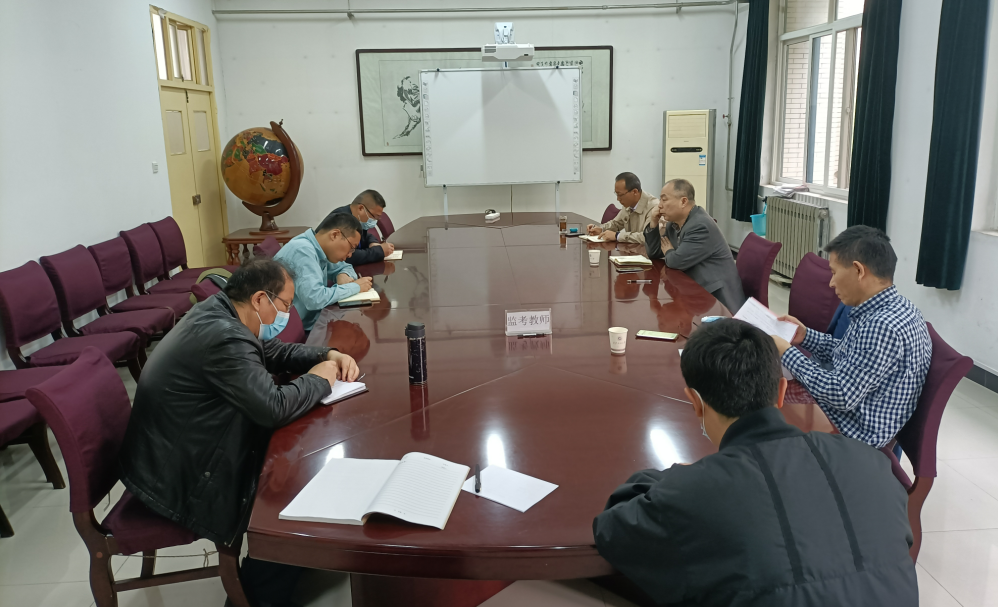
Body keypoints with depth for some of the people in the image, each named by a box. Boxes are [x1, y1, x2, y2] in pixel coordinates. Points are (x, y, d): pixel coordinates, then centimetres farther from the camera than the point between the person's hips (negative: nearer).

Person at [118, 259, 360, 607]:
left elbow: (274, 353, 15)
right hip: (178, 480, -10)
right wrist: (318, 380, -13)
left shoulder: (219, 311, 2)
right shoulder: (224, 338, -30)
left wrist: (327, 356, 1)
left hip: (182, 454, 10)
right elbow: (274, 408, -31)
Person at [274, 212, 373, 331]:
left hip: (313, 321, 8)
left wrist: (343, 275, -2)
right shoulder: (303, 250, -21)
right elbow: (314, 299, -31)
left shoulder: (317, 247, 4)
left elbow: (345, 267, 21)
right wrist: (355, 287, -18)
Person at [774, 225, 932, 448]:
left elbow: (842, 395, -27)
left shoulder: (883, 326, -30)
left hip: (854, 438, -9)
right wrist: (805, 336, 4)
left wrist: (787, 353, -18)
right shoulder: (891, 307, 2)